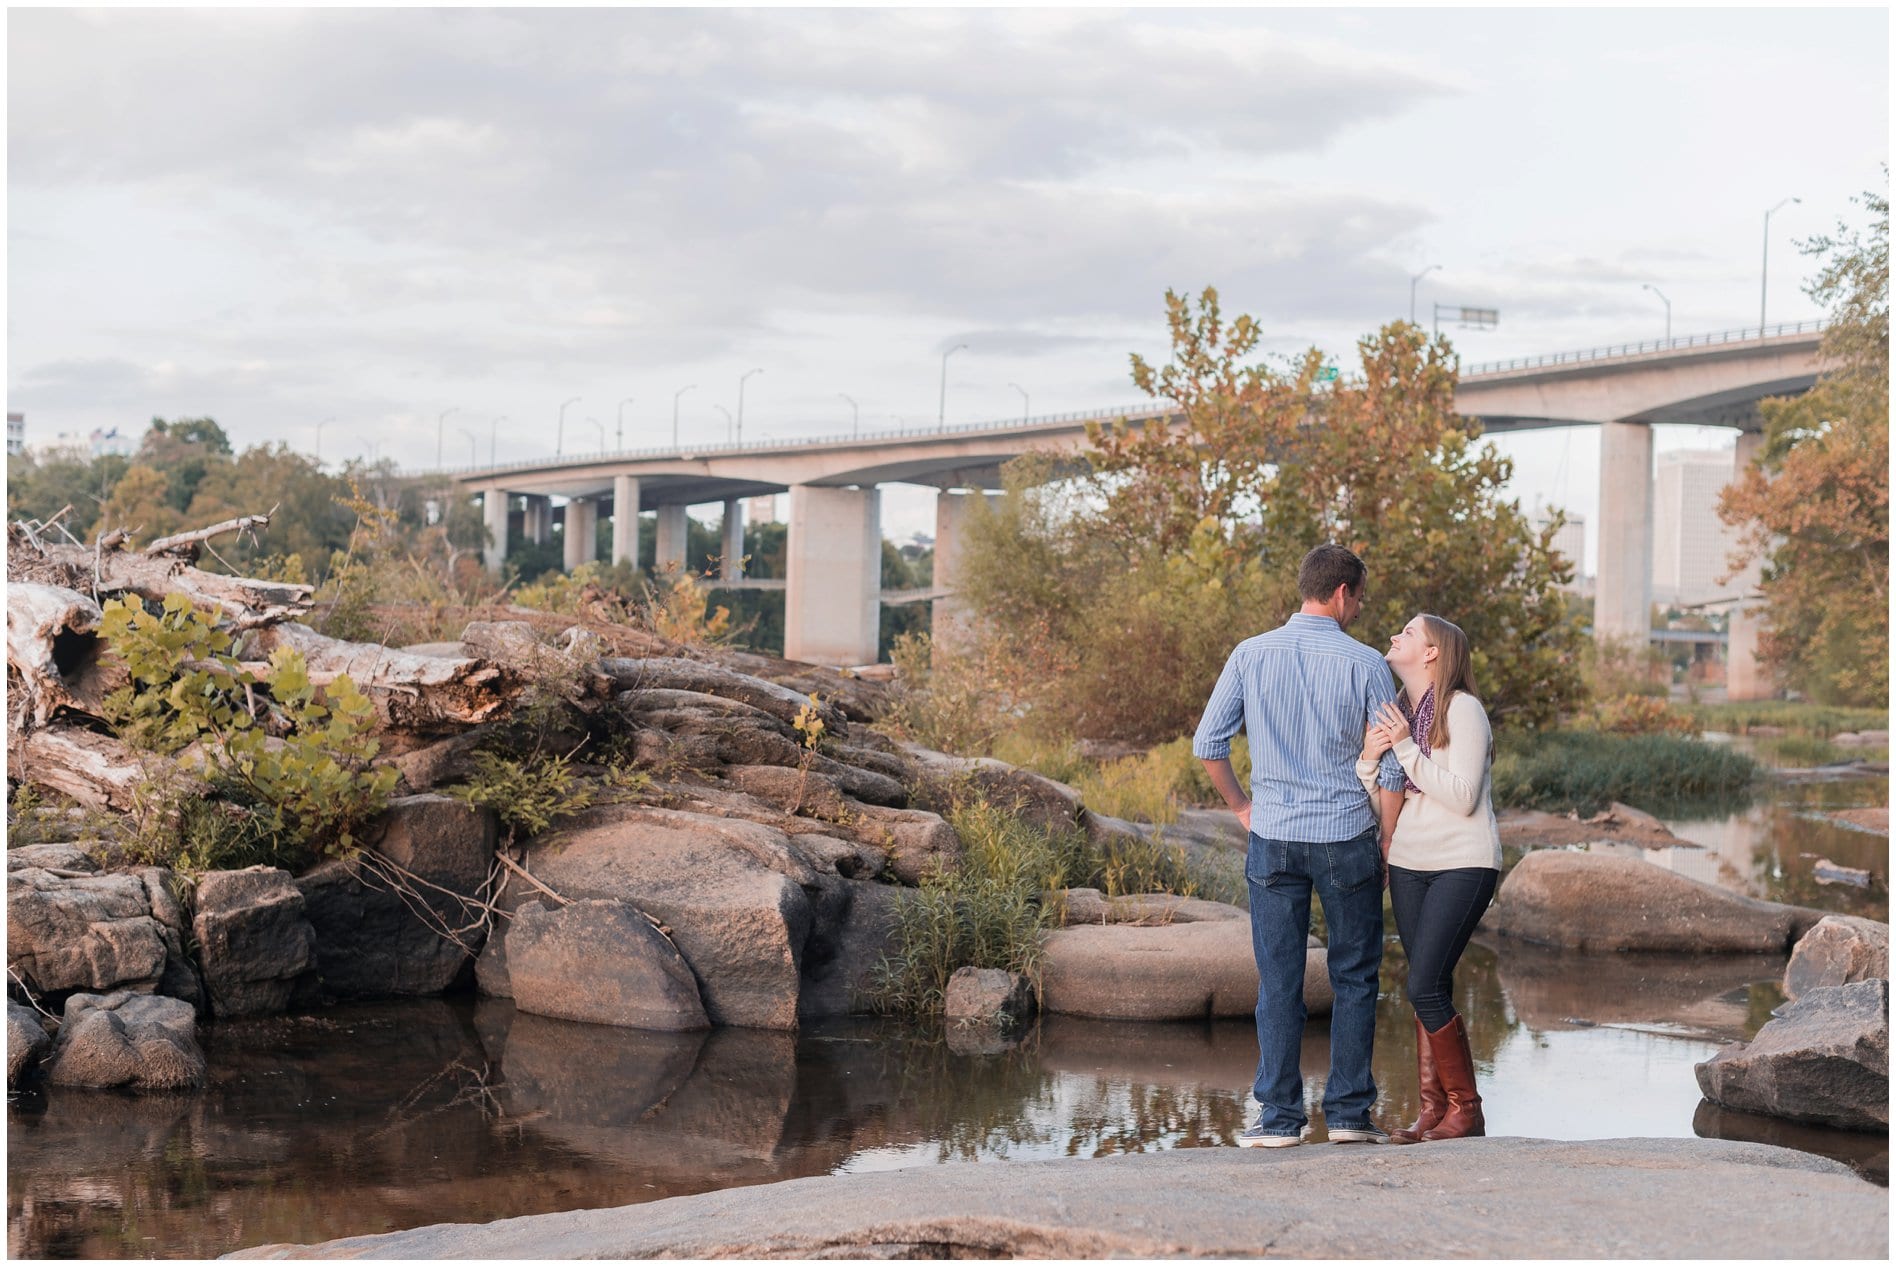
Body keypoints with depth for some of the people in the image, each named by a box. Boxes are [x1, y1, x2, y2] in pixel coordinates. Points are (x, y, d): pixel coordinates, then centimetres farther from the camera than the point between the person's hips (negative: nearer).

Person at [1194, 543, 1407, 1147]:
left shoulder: (1251, 655, 0)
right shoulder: (1365, 664, -6)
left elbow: (1207, 744, 0)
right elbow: (1390, 767, -5)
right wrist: (1386, 845, 6)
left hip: (1273, 837, 2)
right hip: (1346, 837, -2)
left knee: (1279, 981, 6)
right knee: (1354, 978, 10)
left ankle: (1280, 1115, 7)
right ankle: (1349, 1111, 11)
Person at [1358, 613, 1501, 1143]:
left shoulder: (1462, 710, -10)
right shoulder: (1397, 712, 12)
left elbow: (1463, 797, -17)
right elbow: (1373, 796, 10)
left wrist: (1405, 747, -19)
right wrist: (1369, 757, -10)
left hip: (1463, 865, -7)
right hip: (1408, 865, 7)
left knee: (1426, 987, -13)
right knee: (1428, 989, 6)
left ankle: (1466, 1109, -2)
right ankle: (1432, 1108, 10)